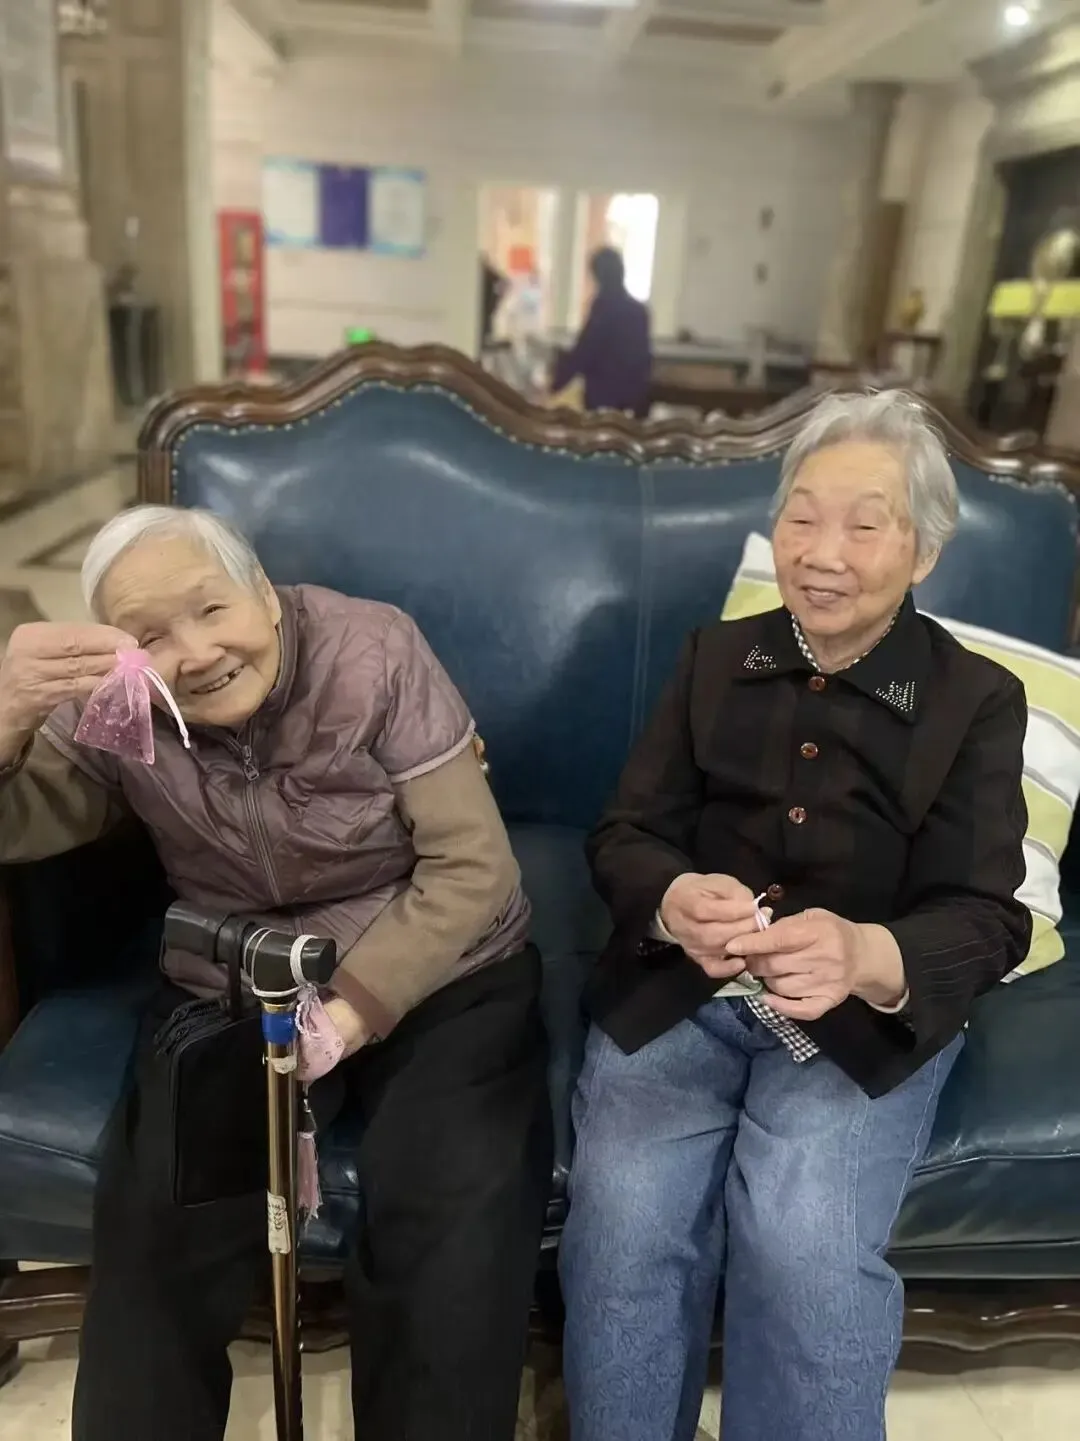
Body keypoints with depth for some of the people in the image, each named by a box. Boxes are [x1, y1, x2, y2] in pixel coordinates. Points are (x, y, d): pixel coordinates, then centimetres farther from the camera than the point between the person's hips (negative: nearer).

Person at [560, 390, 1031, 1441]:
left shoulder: (977, 701, 0)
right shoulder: (714, 658, 7)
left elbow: (985, 919, -9)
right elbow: (624, 833, 1)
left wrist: (864, 957, -33)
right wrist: (673, 901, -25)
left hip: (871, 1016, -1)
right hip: (680, 990, 2)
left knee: (804, 1243, -25)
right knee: (622, 1220, -20)